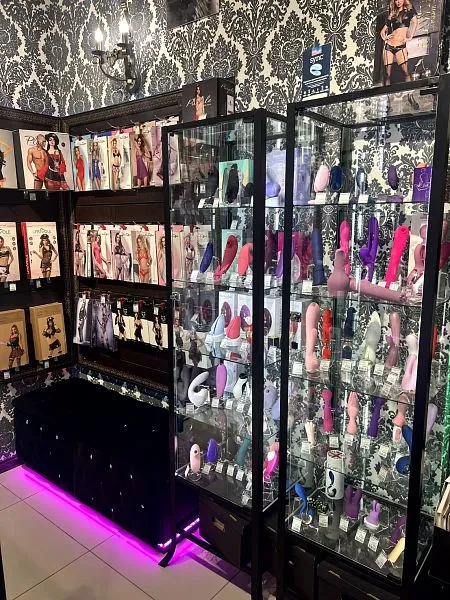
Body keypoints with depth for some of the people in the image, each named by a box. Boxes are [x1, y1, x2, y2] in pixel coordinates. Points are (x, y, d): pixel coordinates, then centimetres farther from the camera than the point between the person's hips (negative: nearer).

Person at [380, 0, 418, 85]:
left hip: (401, 46, -3)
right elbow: (383, 31, 23)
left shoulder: (409, 10, 11)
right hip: (388, 45, 3)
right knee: (387, 74, -3)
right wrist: (384, 37, 3)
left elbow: (415, 21, -5)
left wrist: (410, 37, -15)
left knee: (405, 72, -15)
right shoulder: (392, 14, 19)